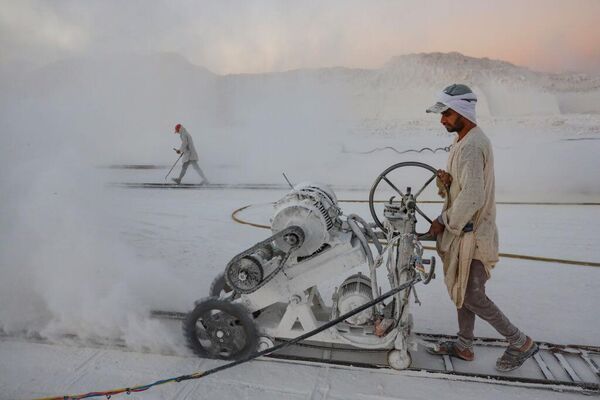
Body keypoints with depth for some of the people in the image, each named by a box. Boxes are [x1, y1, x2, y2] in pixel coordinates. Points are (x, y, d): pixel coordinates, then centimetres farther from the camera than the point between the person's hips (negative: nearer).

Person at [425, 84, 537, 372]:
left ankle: (520, 343, 22)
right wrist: (449, 180, -5)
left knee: (472, 297, 2)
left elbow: (471, 198, -28)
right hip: (464, 231, 10)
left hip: (472, 234, -10)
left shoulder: (472, 146, -22)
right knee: (462, 290, 17)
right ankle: (464, 345, 33)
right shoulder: (465, 140, 10)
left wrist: (445, 223, -16)